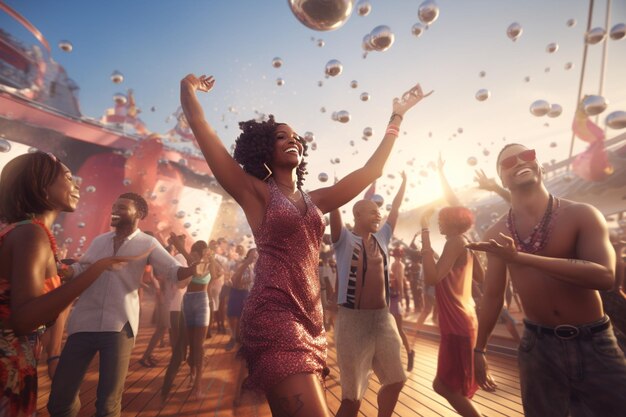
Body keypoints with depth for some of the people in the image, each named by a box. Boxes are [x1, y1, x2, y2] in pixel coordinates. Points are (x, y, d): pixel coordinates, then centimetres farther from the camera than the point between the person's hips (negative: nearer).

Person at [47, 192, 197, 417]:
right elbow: (79, 270, 15)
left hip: (119, 326, -4)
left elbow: (174, 271, -11)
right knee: (60, 396, 12)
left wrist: (195, 268, -32)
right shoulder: (99, 240, 12)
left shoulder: (147, 244, -2)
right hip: (83, 322, 4)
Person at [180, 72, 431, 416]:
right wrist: (189, 86, 18)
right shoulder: (255, 192, 1)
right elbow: (198, 124, 0)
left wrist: (397, 117, 25)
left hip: (310, 319, 7)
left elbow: (371, 171, 19)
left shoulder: (316, 200, 15)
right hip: (273, 315, -6)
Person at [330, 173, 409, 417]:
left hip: (383, 317, 7)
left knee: (395, 381, 19)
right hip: (353, 319, -6)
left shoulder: (381, 238, 9)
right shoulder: (344, 239, -7)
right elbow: (335, 206, -19)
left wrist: (404, 183, 20)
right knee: (353, 394, 3)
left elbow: (395, 209, 17)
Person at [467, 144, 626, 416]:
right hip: (538, 345, 2)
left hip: (595, 344, -1)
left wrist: (521, 257, -32)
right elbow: (493, 295, 4)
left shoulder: (582, 215, -8)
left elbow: (604, 276, -24)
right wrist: (479, 349, 7)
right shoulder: (496, 234, -2)